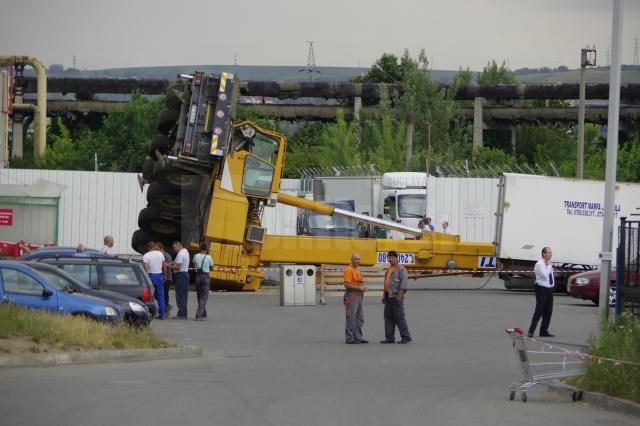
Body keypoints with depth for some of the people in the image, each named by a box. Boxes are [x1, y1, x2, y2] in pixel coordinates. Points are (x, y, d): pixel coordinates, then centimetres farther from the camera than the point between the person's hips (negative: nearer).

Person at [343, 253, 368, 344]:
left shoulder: (357, 269, 17)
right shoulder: (349, 270, -12)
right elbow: (346, 284, -19)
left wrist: (363, 288, 7)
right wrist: (359, 288, -19)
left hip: (359, 296, 10)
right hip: (351, 296, -10)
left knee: (359, 318, 12)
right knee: (351, 318, -6)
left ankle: (358, 337, 18)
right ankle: (350, 339, -4)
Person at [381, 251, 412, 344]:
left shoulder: (401, 269, -9)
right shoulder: (389, 269, 18)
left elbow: (404, 283, -17)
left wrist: (399, 295, -23)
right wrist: (384, 296, 20)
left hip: (396, 297, -9)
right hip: (388, 297, 9)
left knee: (399, 317, -8)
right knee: (388, 317, 5)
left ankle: (406, 337, -2)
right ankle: (390, 337, 8)